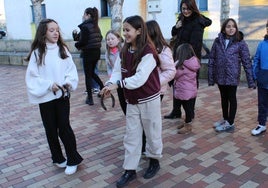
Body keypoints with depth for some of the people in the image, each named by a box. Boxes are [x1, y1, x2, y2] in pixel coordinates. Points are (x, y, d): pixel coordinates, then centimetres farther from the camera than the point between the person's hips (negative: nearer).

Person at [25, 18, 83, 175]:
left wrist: (69, 83, -17)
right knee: (51, 129, 11)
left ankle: (73, 160, 16)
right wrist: (49, 85, -18)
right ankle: (58, 158, 30)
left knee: (64, 127, 2)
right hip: (45, 97, 0)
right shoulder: (37, 52, -6)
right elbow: (32, 76, -7)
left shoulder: (63, 49, 0)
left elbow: (71, 69, 1)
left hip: (62, 95, 0)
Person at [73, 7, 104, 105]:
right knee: (92, 72, 24)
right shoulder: (96, 26, 9)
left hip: (88, 53, -7)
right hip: (97, 52, 7)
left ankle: (90, 98, 6)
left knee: (88, 75, 2)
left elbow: (83, 41, -19)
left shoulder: (85, 26, -13)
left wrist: (77, 45, 3)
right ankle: (102, 87, 17)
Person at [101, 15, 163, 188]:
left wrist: (117, 84, -30)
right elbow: (117, 72, 1)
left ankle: (154, 161, 34)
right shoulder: (124, 51, 3)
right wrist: (110, 84, -18)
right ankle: (130, 170, 19)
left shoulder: (148, 52, -20)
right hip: (131, 100, 6)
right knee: (131, 135, 9)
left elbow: (140, 78, -28)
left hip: (149, 99, -6)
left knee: (152, 132, 12)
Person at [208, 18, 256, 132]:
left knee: (231, 99, 6)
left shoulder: (240, 43, -6)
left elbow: (247, 62, -6)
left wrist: (250, 80, -9)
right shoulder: (218, 41, 2)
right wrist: (211, 77, -1)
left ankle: (230, 124, 18)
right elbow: (212, 59, 3)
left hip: (232, 77, -3)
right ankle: (225, 119, 35)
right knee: (223, 98, 18)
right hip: (220, 76, 4)